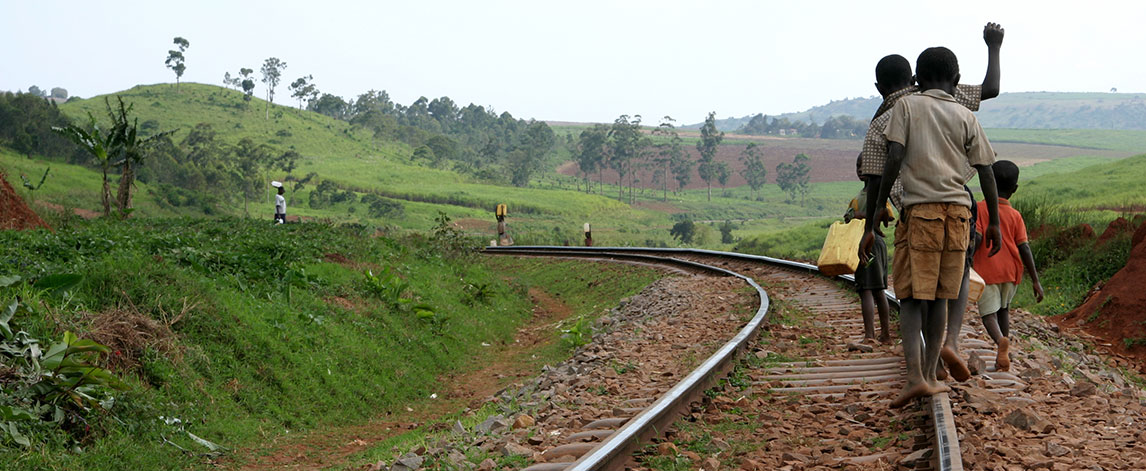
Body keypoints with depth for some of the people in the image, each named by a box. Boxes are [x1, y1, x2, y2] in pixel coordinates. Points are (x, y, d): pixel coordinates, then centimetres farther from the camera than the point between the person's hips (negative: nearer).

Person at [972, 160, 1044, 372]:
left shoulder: (978, 208, -5)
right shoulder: (1015, 215, 1)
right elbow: (1024, 248, -3)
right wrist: (1035, 280, -1)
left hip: (986, 270, -3)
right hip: (1010, 270, 3)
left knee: (989, 314, -1)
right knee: (1004, 309, 23)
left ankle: (1001, 341, -31)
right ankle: (1004, 352, 22)